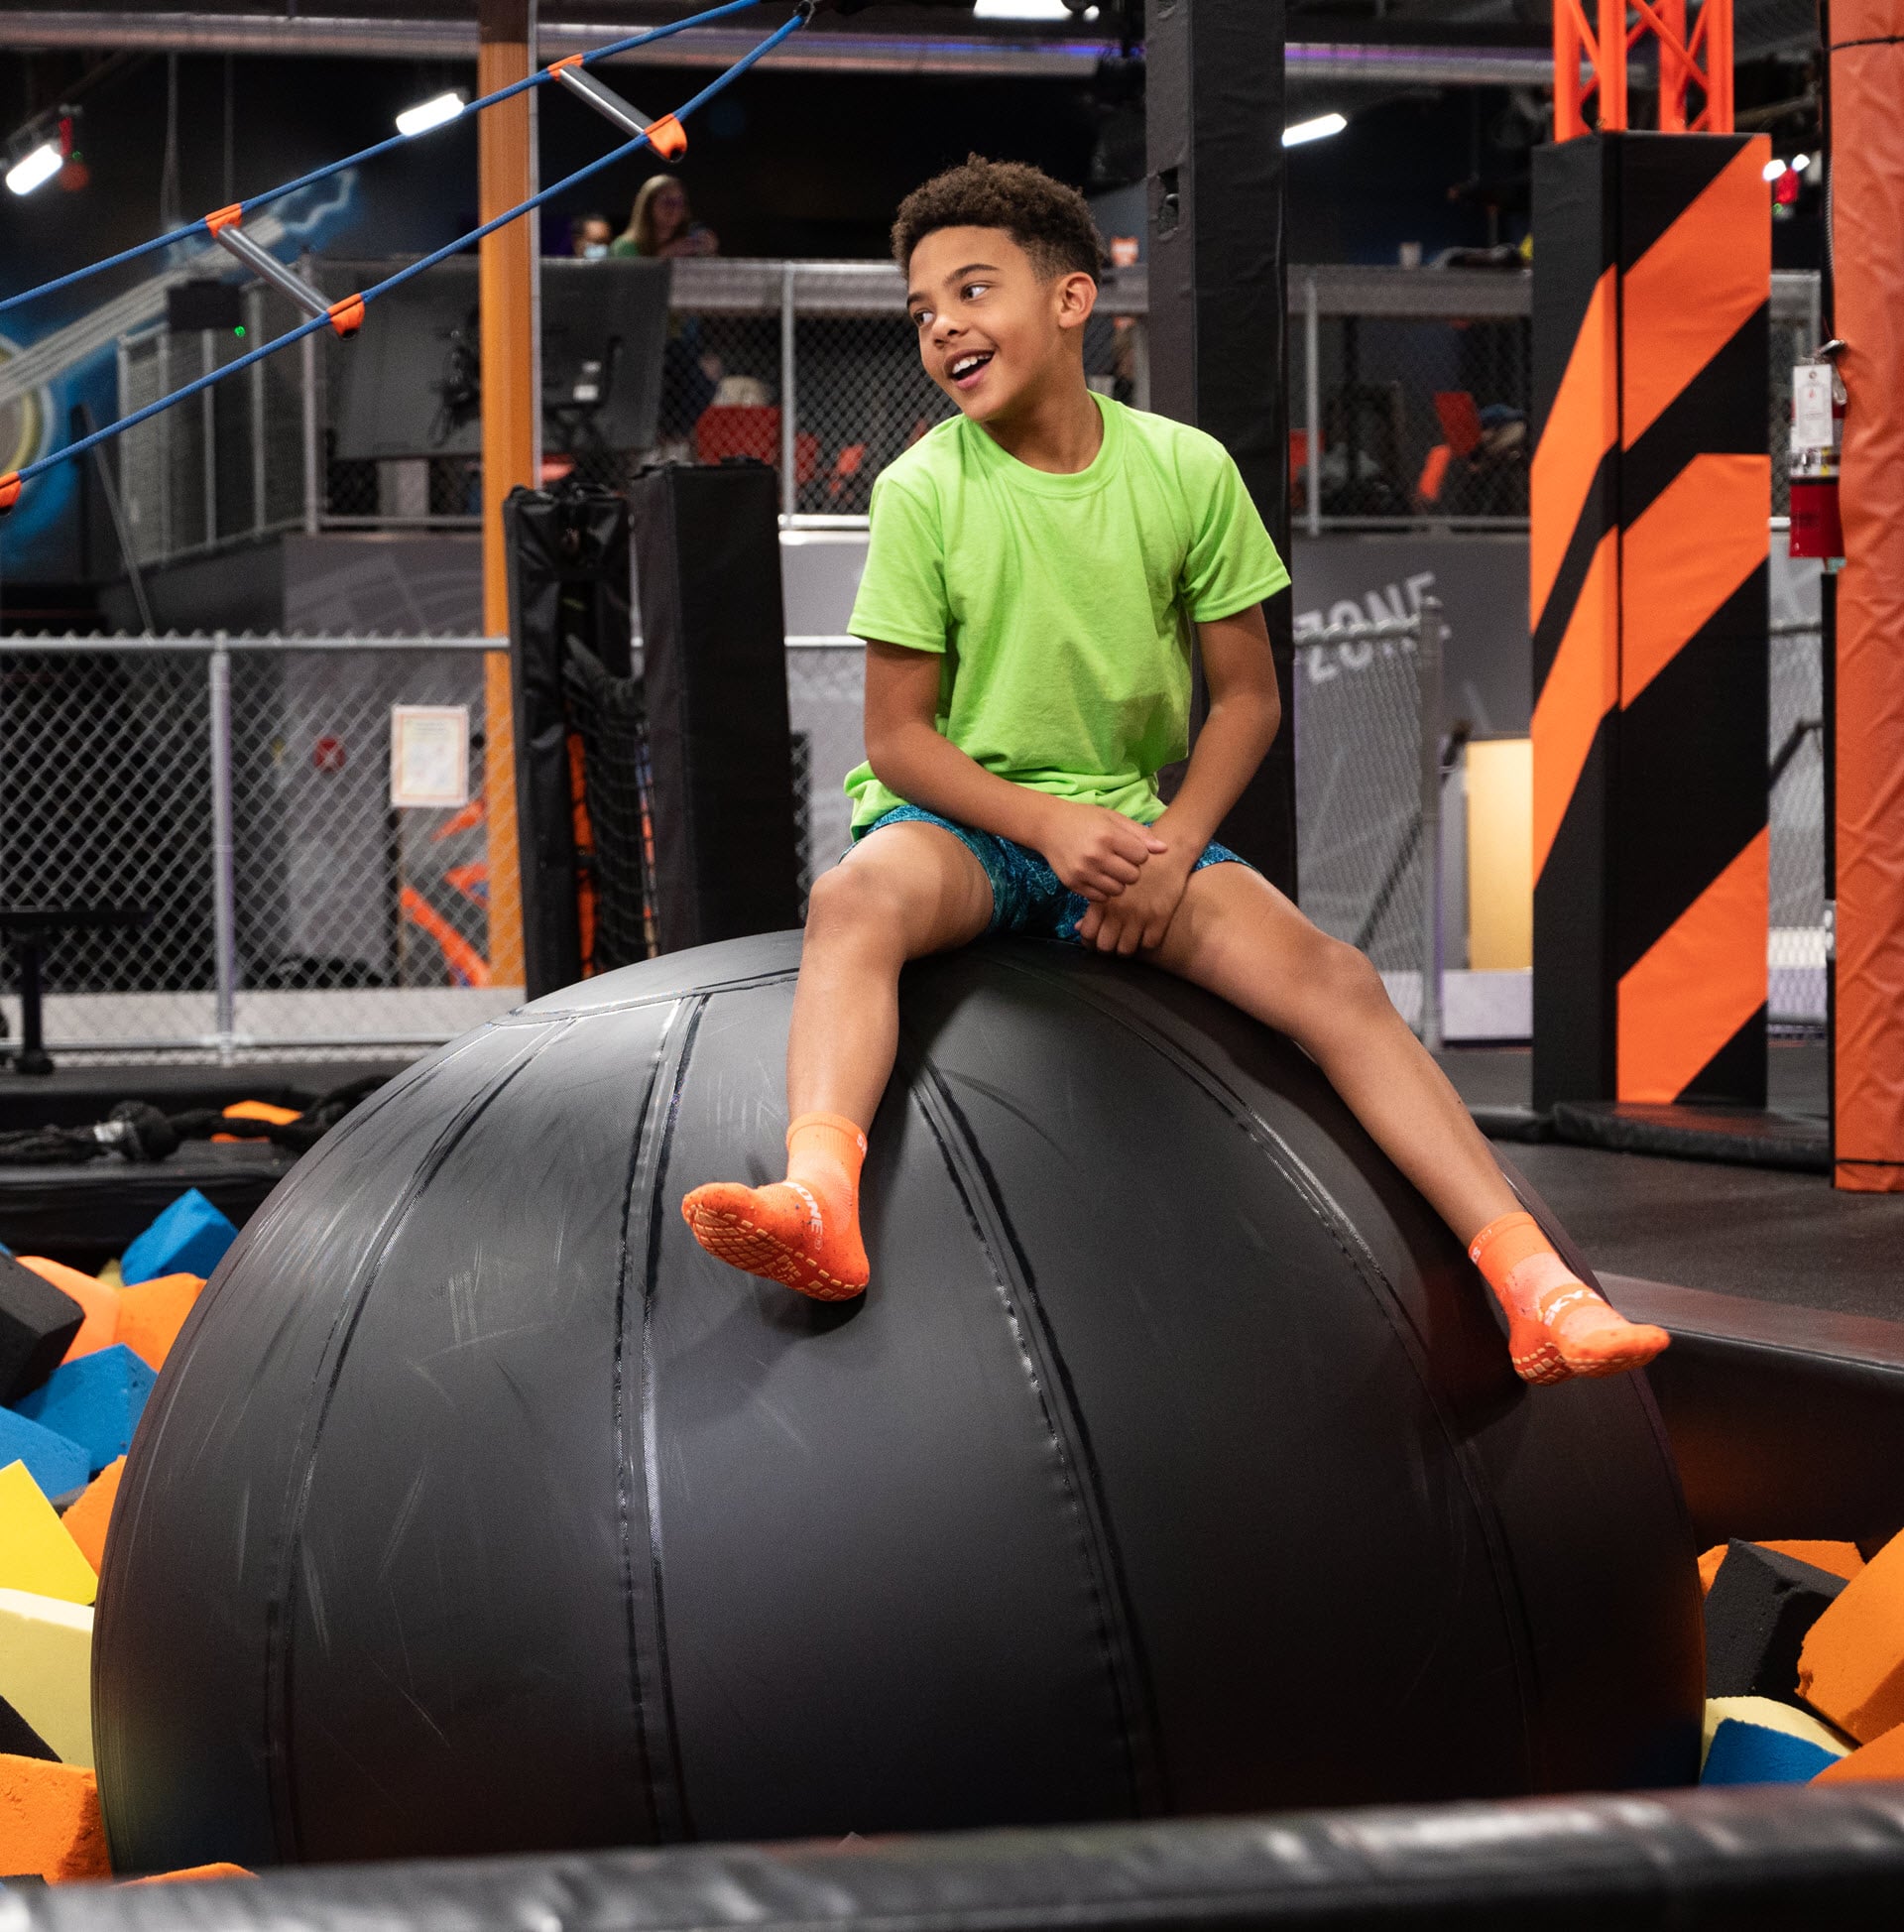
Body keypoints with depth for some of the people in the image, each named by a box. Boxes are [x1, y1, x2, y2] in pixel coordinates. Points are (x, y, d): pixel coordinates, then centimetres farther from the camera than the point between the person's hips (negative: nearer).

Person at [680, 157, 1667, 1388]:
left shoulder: (1187, 470, -2)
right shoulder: (925, 491, -6)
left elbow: (1249, 698, 5)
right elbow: (898, 737, -5)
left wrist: (1173, 846, -11)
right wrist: (1053, 828, -20)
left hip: (1137, 824, 2)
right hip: (967, 815, -2)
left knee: (1331, 978, -21)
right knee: (857, 896, -36)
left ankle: (1538, 1286, -26)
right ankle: (817, 1199, -58)